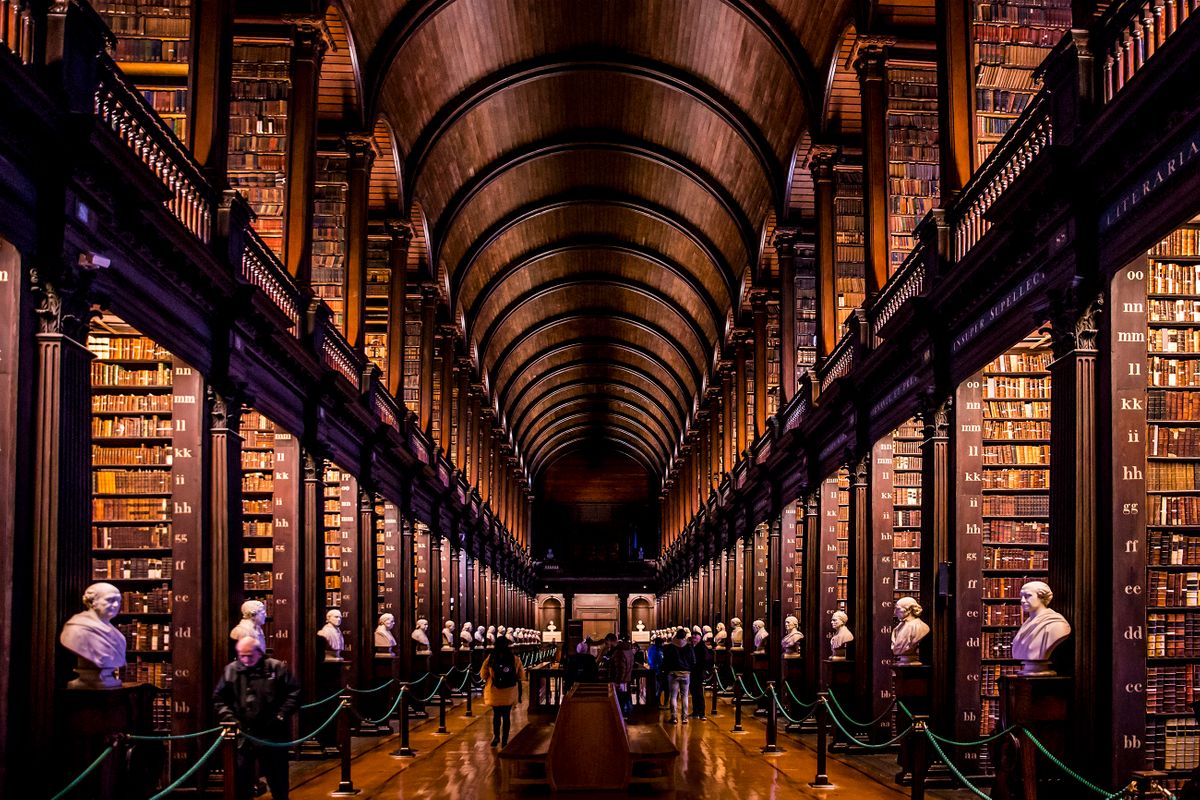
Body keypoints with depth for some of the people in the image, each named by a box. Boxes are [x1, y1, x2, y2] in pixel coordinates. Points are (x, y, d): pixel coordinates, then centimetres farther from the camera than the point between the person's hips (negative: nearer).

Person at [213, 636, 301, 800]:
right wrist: (229, 718, -3)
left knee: (278, 779, 10)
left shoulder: (277, 668, -3)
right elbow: (219, 698, 11)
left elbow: (293, 694, -2)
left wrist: (281, 716, -10)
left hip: (272, 734, -2)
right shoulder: (231, 670, 4)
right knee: (240, 779, 7)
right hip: (242, 734, 2)